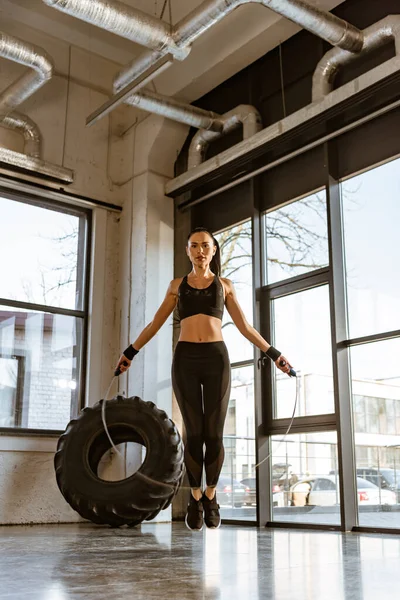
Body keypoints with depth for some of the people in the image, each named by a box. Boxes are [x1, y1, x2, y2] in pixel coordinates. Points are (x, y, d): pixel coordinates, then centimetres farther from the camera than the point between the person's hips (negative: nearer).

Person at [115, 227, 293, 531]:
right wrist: (131, 351, 12)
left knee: (214, 435, -2)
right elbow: (156, 323, 16)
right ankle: (195, 498, 16)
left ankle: (210, 496, 19)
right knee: (194, 433, -2)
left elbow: (245, 327, 13)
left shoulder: (225, 285, 13)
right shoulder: (177, 285, 14)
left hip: (216, 360, 0)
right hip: (185, 361, 0)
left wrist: (274, 353, 8)